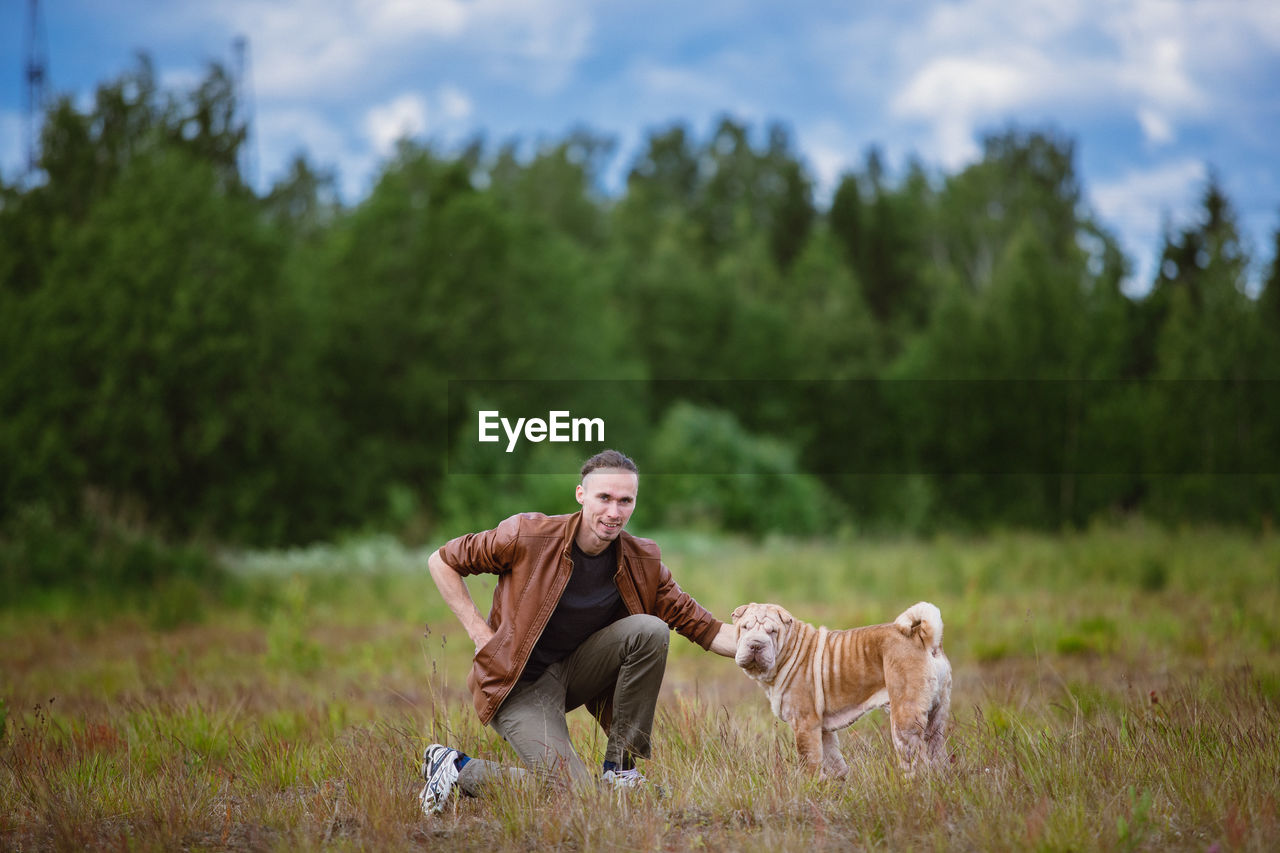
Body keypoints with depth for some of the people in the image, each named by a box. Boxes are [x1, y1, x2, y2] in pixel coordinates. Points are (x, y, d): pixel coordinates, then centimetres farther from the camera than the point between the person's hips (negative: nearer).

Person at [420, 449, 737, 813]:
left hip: (576, 671, 5)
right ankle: (460, 769, 1)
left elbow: (703, 627, -4)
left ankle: (620, 767, -8)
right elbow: (442, 561, -7)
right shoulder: (528, 535, -17)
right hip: (521, 683, -5)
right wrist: (479, 631, -13)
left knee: (651, 630, -20)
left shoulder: (643, 562, -5)